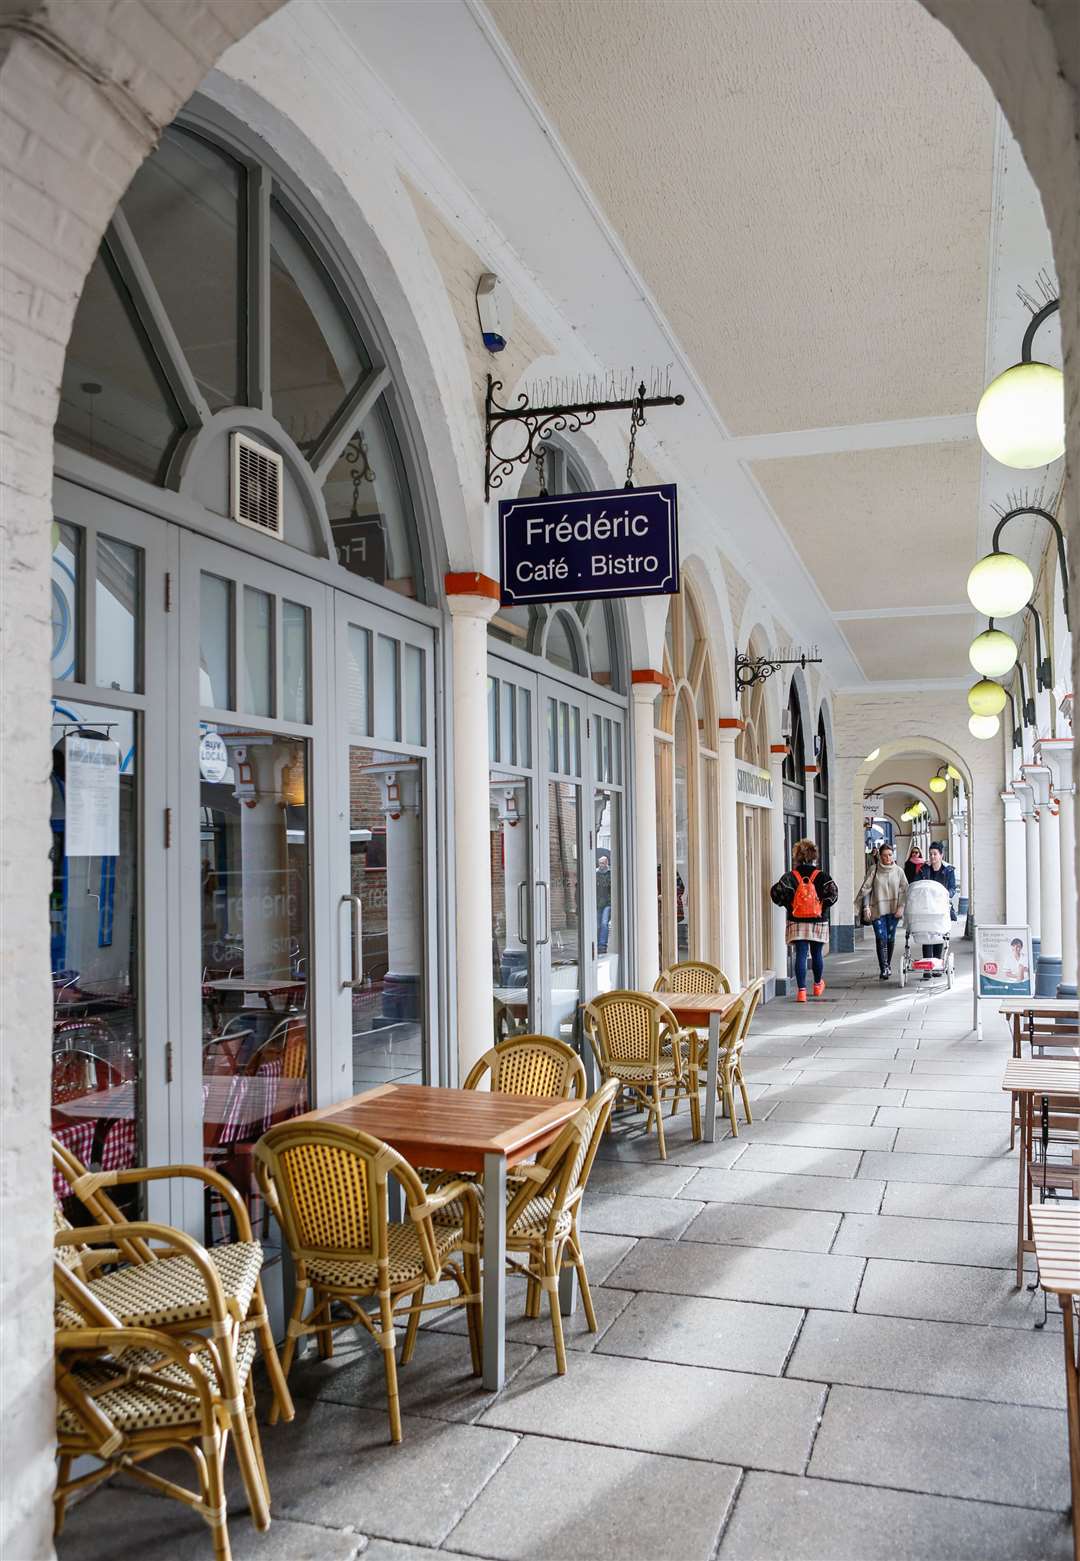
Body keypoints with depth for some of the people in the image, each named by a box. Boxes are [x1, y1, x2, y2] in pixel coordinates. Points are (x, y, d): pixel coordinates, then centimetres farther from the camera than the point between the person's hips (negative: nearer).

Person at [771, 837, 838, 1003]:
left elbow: (776, 892, -12)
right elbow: (832, 893, -15)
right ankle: (818, 985, 35)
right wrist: (823, 906, 0)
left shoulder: (791, 876, -3)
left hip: (797, 923, 0)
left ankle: (801, 990, -8)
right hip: (818, 922, 0)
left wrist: (787, 905, 4)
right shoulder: (822, 876, -4)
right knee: (817, 954, 16)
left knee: (801, 955, 0)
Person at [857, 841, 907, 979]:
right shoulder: (874, 869, -1)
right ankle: (883, 969, -12)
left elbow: (904, 890, 5)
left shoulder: (898, 871, 3)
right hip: (878, 910, -2)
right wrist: (866, 906, -8)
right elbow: (866, 888, -1)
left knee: (890, 938, 10)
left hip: (893, 910, 2)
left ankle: (888, 964, 28)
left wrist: (901, 907, -4)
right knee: (881, 939, -10)